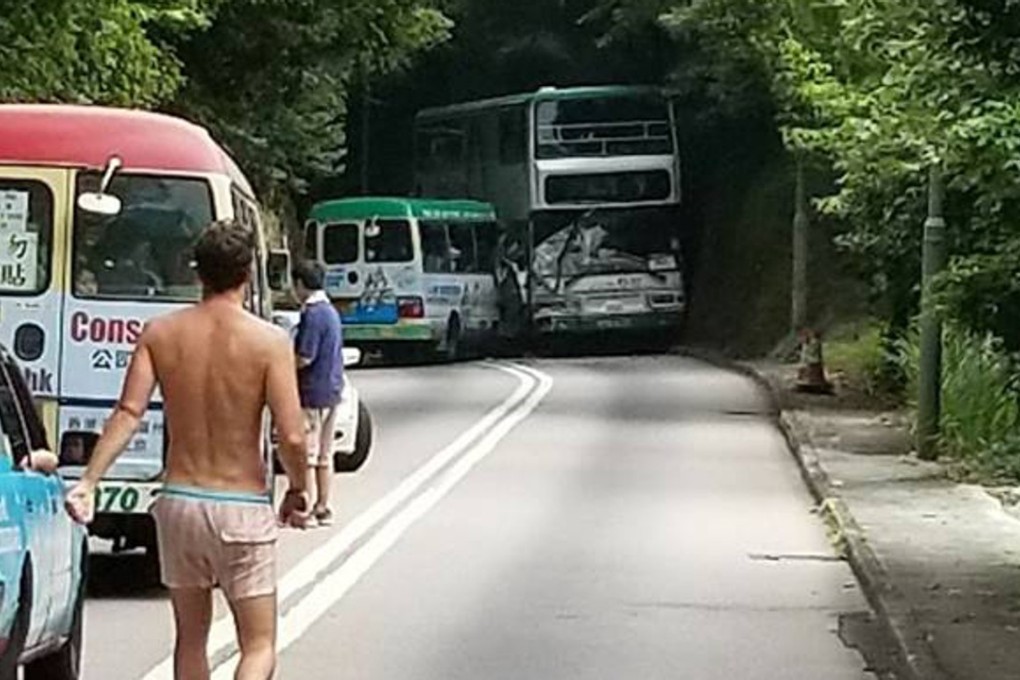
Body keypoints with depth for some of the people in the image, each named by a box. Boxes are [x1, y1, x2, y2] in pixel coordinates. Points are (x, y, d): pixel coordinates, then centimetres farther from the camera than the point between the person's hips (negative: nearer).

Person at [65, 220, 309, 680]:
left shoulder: (160, 333, 0)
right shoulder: (269, 341, -11)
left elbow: (128, 413, -11)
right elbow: (291, 437, -14)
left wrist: (88, 481, -12)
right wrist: (298, 492, 3)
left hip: (179, 502, 4)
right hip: (242, 509, -4)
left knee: (190, 639, 20)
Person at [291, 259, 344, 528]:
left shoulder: (312, 314, -17)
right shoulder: (330, 311, 13)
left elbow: (305, 358, -21)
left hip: (313, 392, -9)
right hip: (332, 389, 9)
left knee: (306, 454, -4)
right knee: (324, 453, 13)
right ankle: (323, 508, 18)